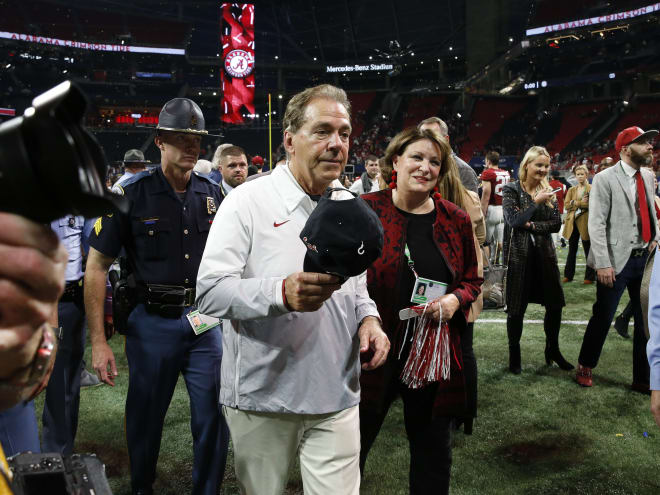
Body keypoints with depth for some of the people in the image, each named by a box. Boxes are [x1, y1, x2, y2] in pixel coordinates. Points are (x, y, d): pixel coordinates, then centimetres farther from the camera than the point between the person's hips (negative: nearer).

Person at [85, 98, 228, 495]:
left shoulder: (213, 195, 4)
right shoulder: (132, 196, -7)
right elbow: (97, 267, -5)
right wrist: (99, 341, -9)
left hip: (205, 318, 3)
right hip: (153, 323, -2)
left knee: (214, 418, 6)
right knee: (146, 420, 13)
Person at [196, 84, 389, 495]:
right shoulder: (247, 202, -9)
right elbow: (210, 292, -17)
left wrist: (368, 317, -2)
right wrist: (282, 292, -34)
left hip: (337, 398, 4)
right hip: (262, 399, -3)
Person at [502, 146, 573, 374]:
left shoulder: (548, 191, 8)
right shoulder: (511, 189, -4)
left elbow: (556, 223, 1)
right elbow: (513, 220, -15)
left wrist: (532, 225, -12)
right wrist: (536, 202, -16)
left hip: (544, 253, 4)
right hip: (518, 255, -4)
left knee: (555, 304, 8)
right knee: (516, 308, 2)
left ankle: (553, 351, 27)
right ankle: (514, 355, 17)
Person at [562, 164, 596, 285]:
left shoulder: (591, 189, 0)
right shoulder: (571, 190, 14)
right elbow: (566, 205, 1)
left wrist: (575, 203, -12)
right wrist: (580, 203, -12)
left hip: (585, 222, -4)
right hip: (572, 222, 4)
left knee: (588, 251, 1)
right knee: (572, 250, 10)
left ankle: (590, 277, 8)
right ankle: (568, 275, 17)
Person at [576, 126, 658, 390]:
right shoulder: (605, 179, -9)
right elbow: (596, 224, -13)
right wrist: (603, 263, -18)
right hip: (618, 260, -6)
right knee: (602, 317, 3)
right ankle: (585, 367, 25)